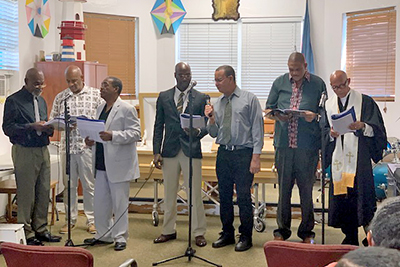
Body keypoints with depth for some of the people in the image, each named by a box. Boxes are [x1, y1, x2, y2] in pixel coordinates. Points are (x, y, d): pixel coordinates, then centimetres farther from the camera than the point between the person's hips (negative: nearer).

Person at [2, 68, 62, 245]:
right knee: (26, 194, -2)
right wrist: (32, 127, -20)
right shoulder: (13, 101, -5)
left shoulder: (41, 101, 17)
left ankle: (40, 229, 21)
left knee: (44, 192, 10)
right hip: (24, 151, -7)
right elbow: (8, 128, -11)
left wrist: (49, 129, 0)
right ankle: (27, 233, 9)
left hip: (43, 150, 7)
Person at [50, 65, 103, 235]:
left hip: (88, 145, -2)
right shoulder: (60, 97, 10)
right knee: (69, 184, 8)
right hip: (68, 145, 3)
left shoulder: (96, 95, 3)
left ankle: (91, 220, 13)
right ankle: (70, 219, 20)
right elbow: (52, 120, 10)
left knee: (90, 185, 2)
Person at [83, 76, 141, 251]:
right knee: (100, 202, 13)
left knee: (119, 203, 2)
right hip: (101, 164, 8)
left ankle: (120, 237, 14)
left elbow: (135, 133, -15)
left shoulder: (126, 109, -9)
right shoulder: (100, 108, 16)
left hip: (118, 164, -8)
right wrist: (91, 140, 4)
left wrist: (112, 136, -26)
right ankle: (103, 235, 27)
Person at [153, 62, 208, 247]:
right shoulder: (164, 97, 9)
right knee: (169, 194, 10)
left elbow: (206, 125, 5)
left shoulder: (200, 98, 5)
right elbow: (158, 126, 8)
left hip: (191, 150, -2)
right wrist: (156, 152, 2)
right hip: (170, 151, 2)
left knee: (195, 194, -1)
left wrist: (198, 132, -18)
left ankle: (199, 233, 10)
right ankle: (169, 230, 22)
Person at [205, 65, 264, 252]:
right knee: (224, 195, 10)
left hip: (244, 153, -5)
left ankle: (246, 237, 12)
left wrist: (255, 157, -12)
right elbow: (214, 133, 14)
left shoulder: (249, 99, -1)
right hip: (223, 153, 5)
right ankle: (227, 234, 25)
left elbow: (257, 128, -5)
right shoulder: (218, 103, 12)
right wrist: (211, 119, -6)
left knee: (243, 196, -3)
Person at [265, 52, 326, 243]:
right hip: (283, 143, 2)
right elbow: (269, 108, 13)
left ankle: (306, 231, 20)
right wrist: (278, 116, -7)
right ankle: (282, 230, 21)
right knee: (284, 187, 8)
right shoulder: (280, 82, 10)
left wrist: (315, 116, -14)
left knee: (306, 188, 6)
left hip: (308, 145, -1)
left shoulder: (318, 84, 4)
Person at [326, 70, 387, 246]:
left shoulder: (365, 102, 2)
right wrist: (331, 134, -9)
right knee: (341, 197, 4)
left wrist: (363, 126, -23)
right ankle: (350, 238, 17)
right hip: (338, 160, 4)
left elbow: (376, 129, -3)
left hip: (359, 159, -4)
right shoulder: (329, 105, 14)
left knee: (362, 196, -8)